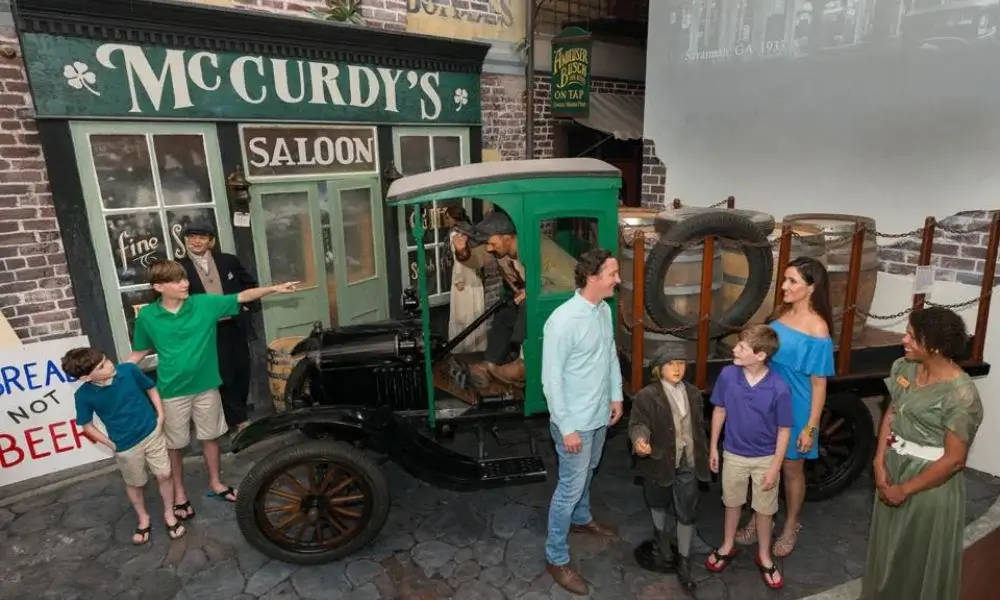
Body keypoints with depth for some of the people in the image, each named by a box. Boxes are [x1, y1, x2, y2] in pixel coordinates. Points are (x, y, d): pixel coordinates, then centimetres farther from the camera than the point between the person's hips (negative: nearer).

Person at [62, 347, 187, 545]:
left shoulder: (129, 370, -19)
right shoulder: (84, 395, -19)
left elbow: (151, 388, 0)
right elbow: (87, 425, -2)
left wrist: (160, 416, -5)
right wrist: (111, 444, -3)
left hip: (152, 433, 0)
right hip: (125, 446, 0)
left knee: (164, 475, 9)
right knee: (134, 484, 19)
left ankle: (169, 514, 33)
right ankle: (143, 520, 43)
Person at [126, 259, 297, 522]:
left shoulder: (205, 303, -9)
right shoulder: (147, 316, -9)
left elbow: (241, 297, -10)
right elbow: (140, 351, 3)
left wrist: (274, 288, -20)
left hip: (206, 385, 2)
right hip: (172, 391, -1)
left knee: (210, 436, 17)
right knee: (174, 445, 13)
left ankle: (215, 483, 38)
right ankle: (179, 493, 33)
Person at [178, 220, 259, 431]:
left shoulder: (229, 261, 3)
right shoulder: (180, 268, -5)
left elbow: (250, 285, 13)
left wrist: (246, 308, 3)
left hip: (235, 327, 3)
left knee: (241, 373, 14)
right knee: (223, 377, 5)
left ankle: (240, 412, 35)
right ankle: (237, 419, 19)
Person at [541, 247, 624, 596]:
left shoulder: (604, 310, -1)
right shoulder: (562, 321, -28)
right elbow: (551, 379, -24)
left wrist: (616, 395, 14)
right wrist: (566, 427, -21)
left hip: (600, 414, 8)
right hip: (575, 421, -8)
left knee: (587, 473, 28)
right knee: (570, 487, 4)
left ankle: (581, 519, 52)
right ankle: (556, 558, 21)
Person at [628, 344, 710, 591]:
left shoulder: (693, 394, 1)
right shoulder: (647, 396, -16)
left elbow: (700, 427, 10)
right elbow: (637, 423, -20)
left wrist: (703, 457, 15)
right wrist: (639, 439, -42)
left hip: (688, 464, 3)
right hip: (660, 462, -3)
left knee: (687, 514, 9)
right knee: (658, 503, 21)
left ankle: (683, 561, 25)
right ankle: (660, 537, 48)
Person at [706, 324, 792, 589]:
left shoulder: (779, 388, -24)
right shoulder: (727, 375, -18)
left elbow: (784, 430, -13)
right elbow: (720, 410, -3)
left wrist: (775, 467, -10)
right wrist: (713, 447, 3)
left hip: (765, 458, -2)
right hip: (733, 454, 2)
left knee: (764, 509, 18)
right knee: (732, 502, 21)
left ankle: (764, 556, 41)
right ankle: (728, 546, 44)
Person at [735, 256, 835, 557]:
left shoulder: (818, 330, -20)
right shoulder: (780, 313, -2)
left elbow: (819, 384, -16)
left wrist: (811, 426, -14)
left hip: (795, 408, -5)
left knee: (791, 468, 14)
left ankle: (790, 526, 36)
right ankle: (760, 518, 37)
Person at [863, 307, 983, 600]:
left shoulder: (960, 393, -24)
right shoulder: (905, 368, -5)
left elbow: (954, 460, -20)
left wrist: (905, 490, -15)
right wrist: (880, 463, -5)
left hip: (931, 481, -6)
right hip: (895, 467, 6)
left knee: (921, 557, 14)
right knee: (889, 546, 23)